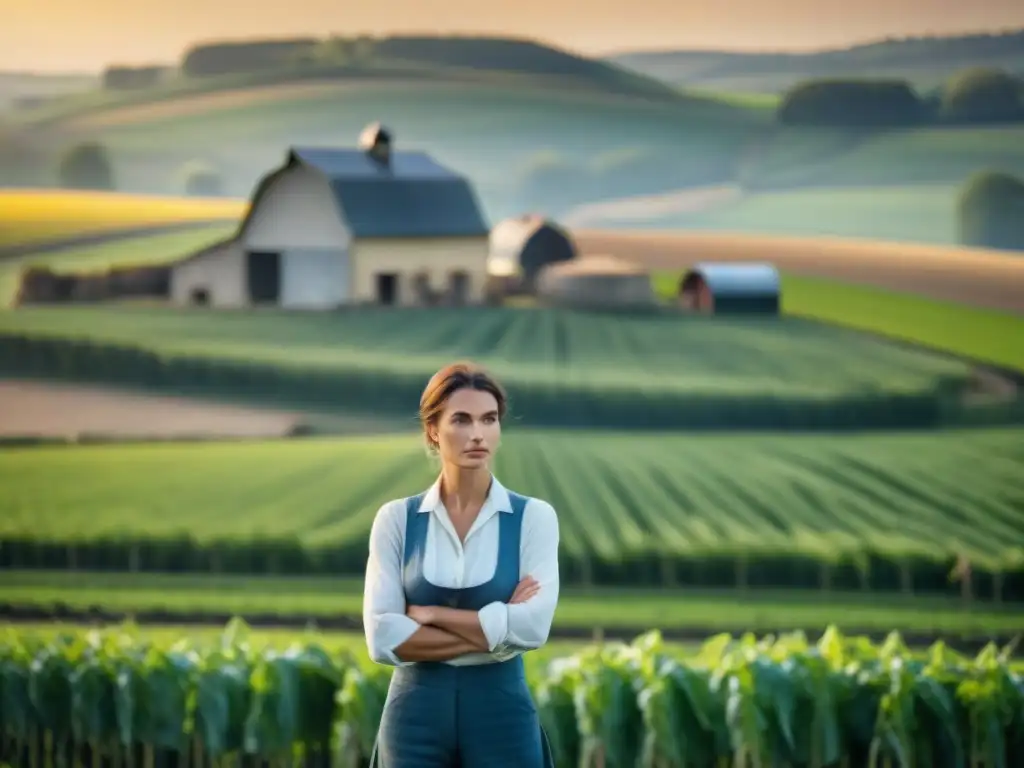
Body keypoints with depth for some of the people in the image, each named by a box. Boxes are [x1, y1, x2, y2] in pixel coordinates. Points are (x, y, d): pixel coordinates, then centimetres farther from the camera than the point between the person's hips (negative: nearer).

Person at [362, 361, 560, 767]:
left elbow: (532, 626, -13)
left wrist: (428, 614, -9)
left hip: (502, 714, 0)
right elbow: (383, 638, -8)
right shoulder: (397, 519, 2)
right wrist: (494, 630, -12)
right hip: (417, 716, 0)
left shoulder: (534, 517, 1)